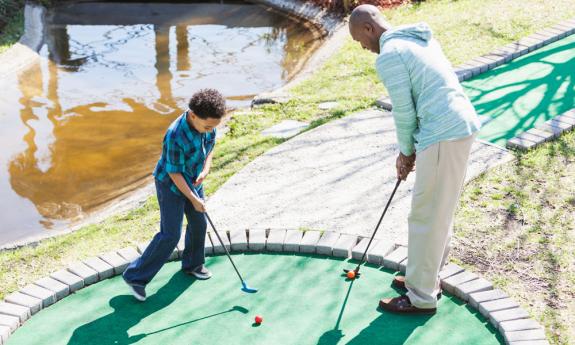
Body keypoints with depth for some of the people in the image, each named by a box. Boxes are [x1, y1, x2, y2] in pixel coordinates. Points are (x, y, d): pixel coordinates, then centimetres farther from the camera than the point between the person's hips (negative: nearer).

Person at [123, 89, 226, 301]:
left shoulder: (208, 122, -14)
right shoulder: (175, 136, -36)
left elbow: (210, 146, 6)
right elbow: (174, 173, -25)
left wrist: (206, 169, -12)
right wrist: (193, 199, -20)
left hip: (193, 181, 7)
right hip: (171, 184, -7)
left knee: (199, 224, 16)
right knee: (170, 234, -9)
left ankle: (193, 264, 41)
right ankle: (136, 277, 2)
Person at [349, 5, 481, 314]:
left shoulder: (388, 56, -11)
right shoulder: (420, 39, 18)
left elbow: (403, 112, -9)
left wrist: (406, 151, 8)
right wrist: (409, 149, 20)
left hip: (443, 137, -10)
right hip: (462, 125, 10)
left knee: (425, 217, 1)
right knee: (440, 211, 20)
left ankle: (421, 297, 13)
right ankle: (426, 277, 33)